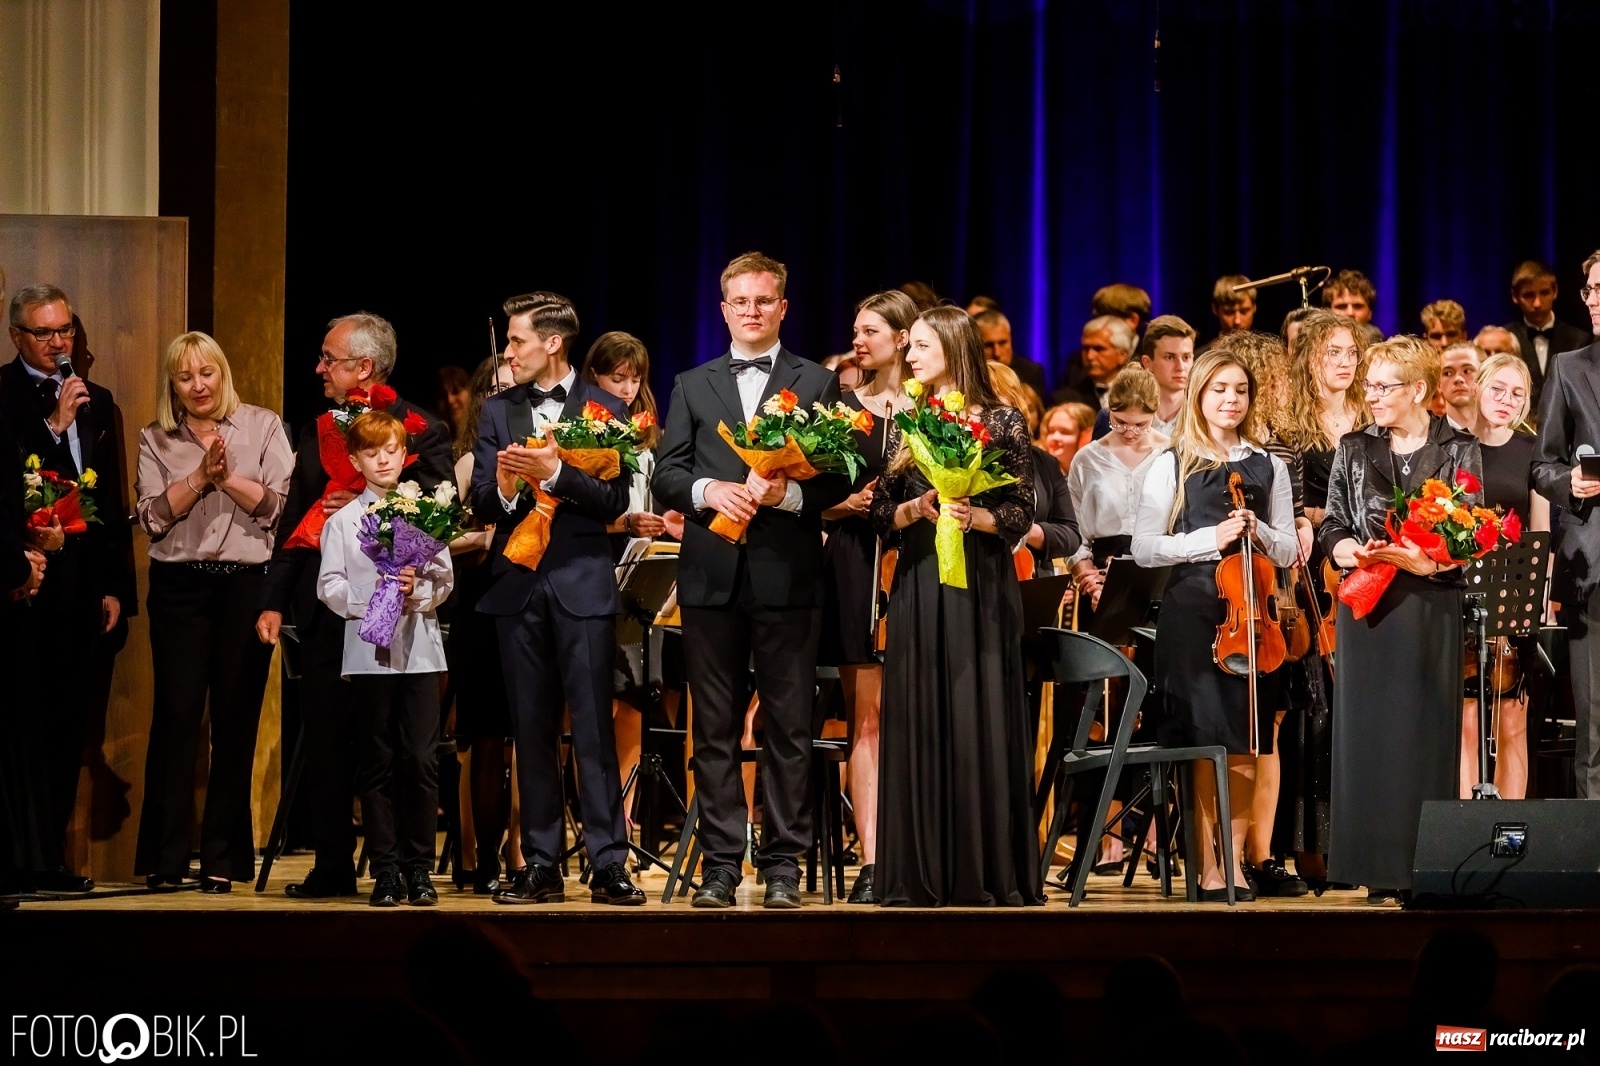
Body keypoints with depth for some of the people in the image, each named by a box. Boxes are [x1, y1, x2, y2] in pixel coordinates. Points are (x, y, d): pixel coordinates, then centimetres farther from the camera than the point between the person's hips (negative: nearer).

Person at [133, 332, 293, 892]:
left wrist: (227, 477, -10)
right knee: (176, 715, -3)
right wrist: (200, 475, -10)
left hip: (246, 583, 0)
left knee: (236, 719, 1)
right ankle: (165, 857, 2)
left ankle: (223, 857, 7)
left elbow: (278, 504, 0)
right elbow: (153, 515, 0)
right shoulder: (155, 439, 11)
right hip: (179, 587, 0)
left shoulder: (263, 427, 8)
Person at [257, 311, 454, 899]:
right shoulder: (315, 432, 15)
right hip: (325, 605, 5)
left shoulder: (423, 431, -1)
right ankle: (332, 866, 11)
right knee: (325, 743, 5)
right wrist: (273, 601, 7)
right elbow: (293, 521, 14)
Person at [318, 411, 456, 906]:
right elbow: (329, 586, 1)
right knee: (377, 764, 3)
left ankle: (418, 867, 5)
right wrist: (370, 594, -15)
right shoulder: (343, 521, 7)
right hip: (368, 652, 0)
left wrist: (417, 590, -14)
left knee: (422, 760, -3)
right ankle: (385, 869, 8)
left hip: (419, 647, 0)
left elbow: (444, 578, 5)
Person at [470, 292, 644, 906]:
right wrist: (504, 487, -16)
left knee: (594, 727, -6)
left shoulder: (604, 410, 2)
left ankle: (609, 865, -4)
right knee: (531, 729, 5)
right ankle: (541, 866, 9)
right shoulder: (498, 411, 12)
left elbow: (614, 502, -5)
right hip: (518, 581, 3)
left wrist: (554, 473, -17)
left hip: (582, 581, -3)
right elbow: (480, 500, 6)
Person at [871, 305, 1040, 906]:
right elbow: (881, 514, 9)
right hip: (916, 590, 3)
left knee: (978, 722, -4)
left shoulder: (1001, 423, 1)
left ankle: (988, 875, 0)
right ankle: (921, 874, 4)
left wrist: (974, 516, -18)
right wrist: (916, 507, -10)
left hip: (979, 591, -3)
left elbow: (1020, 516, -2)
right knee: (919, 722, 1)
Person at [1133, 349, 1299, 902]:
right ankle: (1207, 864, 0)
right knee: (1206, 740, -6)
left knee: (1244, 742, 3)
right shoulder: (1173, 465, 4)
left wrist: (1258, 531, -7)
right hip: (1192, 611, -3)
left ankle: (1235, 860, 12)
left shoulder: (1268, 466, 13)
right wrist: (1211, 538, -13)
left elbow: (1288, 550, 13)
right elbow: (1143, 548, -3)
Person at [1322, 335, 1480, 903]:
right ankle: (1380, 867, 4)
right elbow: (1332, 523, 10)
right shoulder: (1354, 449, 10)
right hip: (1368, 610, 2)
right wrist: (1345, 548, -11)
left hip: (1431, 607, -2)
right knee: (1368, 729, 0)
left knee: (1428, 730, -1)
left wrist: (1428, 561, -17)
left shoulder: (1458, 450, 3)